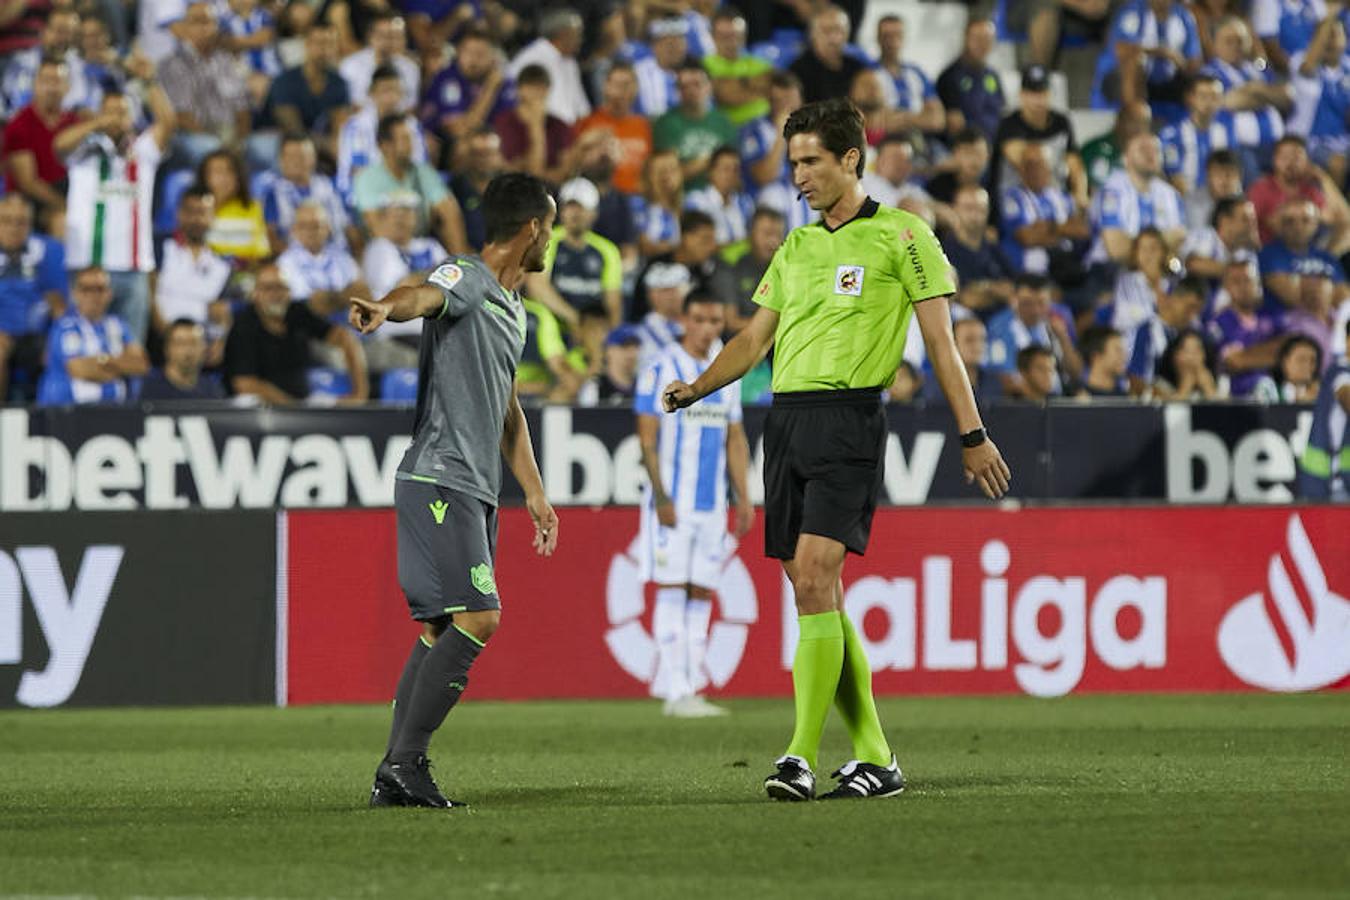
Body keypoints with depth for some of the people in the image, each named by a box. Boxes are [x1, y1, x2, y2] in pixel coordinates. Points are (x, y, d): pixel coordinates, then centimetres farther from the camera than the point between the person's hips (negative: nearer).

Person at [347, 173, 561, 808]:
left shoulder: (513, 309, 22)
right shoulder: (464, 280, -7)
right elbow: (424, 295, -31)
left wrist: (534, 491, 32)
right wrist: (386, 308, -54)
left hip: (475, 489, 10)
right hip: (439, 481, -10)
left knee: (441, 628, 6)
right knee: (476, 617, -18)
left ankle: (395, 777, 6)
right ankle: (405, 760, -18)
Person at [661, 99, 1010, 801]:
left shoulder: (899, 235, 1)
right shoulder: (794, 248, 20)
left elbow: (940, 340, 1)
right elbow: (755, 339, 23)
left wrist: (971, 434, -1)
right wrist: (698, 387, 7)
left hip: (848, 417, -7)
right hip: (785, 419, 7)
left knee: (814, 580, -18)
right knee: (812, 593, 4)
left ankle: (802, 757, -22)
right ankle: (873, 757, 11)